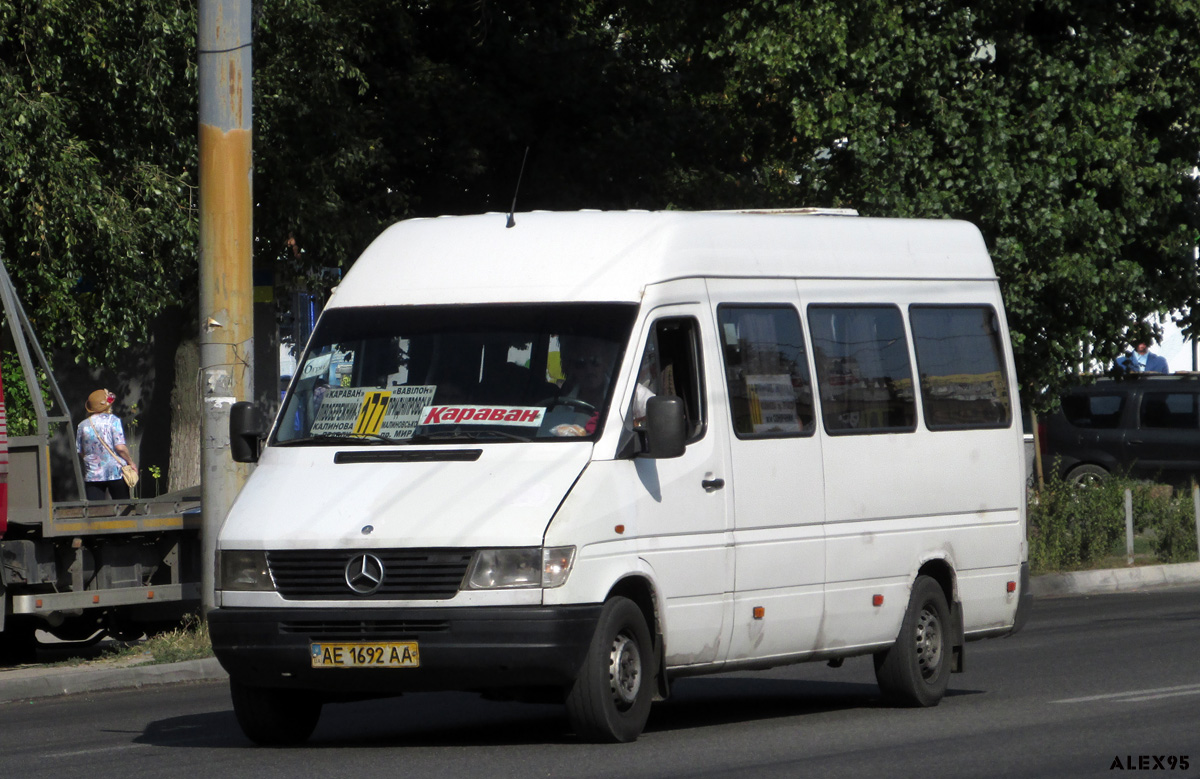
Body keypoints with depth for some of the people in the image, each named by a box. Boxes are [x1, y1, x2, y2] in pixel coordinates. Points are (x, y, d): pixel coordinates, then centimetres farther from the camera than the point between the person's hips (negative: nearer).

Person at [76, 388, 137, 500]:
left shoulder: (83, 425, 3)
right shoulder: (113, 421, -8)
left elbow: (79, 452, 7)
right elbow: (120, 447, -15)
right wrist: (131, 462, 0)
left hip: (92, 474, 2)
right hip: (115, 473, -2)